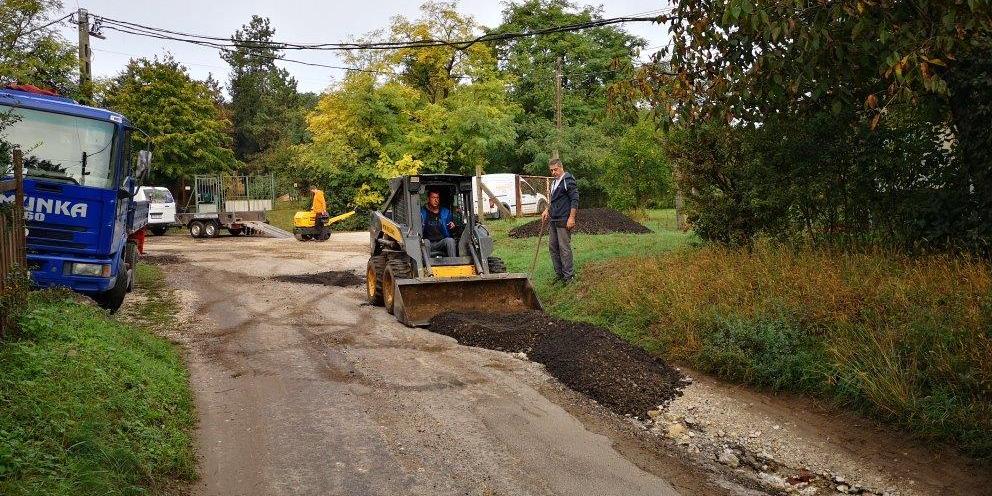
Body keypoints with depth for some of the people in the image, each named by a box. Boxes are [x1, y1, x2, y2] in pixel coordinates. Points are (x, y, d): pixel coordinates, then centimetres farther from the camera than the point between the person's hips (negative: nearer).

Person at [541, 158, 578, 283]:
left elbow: (575, 199, -15)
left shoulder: (568, 181, -10)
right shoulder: (554, 183, 18)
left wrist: (571, 218, -21)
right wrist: (547, 210, 14)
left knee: (564, 248, -6)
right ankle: (559, 274, 20)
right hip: (553, 220, 9)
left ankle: (568, 275, 2)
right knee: (553, 247, 11)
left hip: (563, 221, -9)